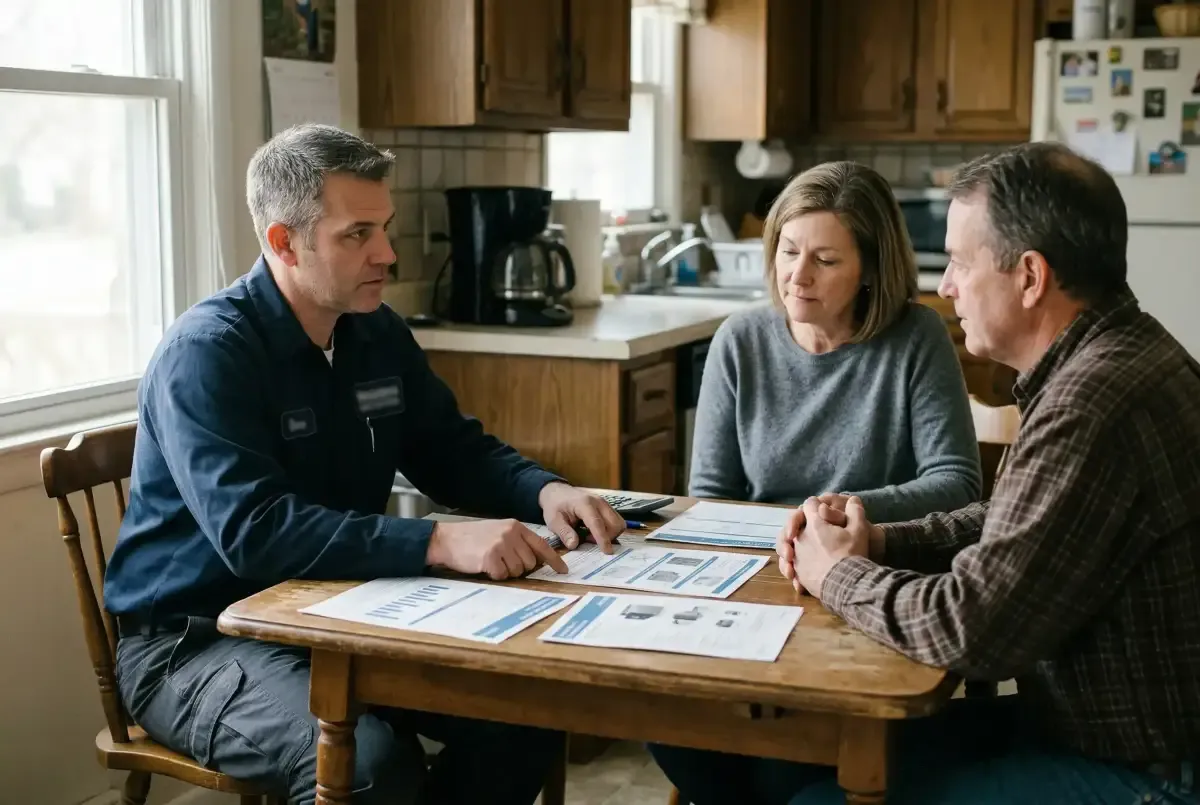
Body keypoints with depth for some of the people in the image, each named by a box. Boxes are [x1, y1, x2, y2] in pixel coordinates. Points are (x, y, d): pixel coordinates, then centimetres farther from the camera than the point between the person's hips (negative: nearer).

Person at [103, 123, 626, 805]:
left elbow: (456, 452, 12)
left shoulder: (377, 332, 4)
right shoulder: (206, 354, -20)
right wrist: (441, 542, -41)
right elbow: (254, 532, -32)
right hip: (196, 640, -7)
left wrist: (544, 491, -10)